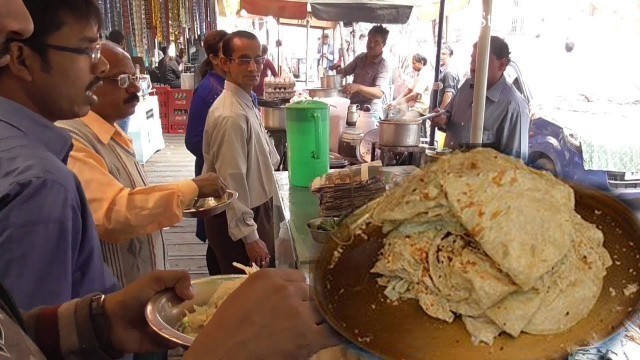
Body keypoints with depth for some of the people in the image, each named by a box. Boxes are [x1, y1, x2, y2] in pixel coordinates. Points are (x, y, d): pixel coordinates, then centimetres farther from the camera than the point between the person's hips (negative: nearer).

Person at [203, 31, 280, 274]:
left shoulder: (246, 104, 4)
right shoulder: (231, 116, -26)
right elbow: (232, 182, -25)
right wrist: (250, 237, -20)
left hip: (255, 211, 9)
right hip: (238, 220, -9)